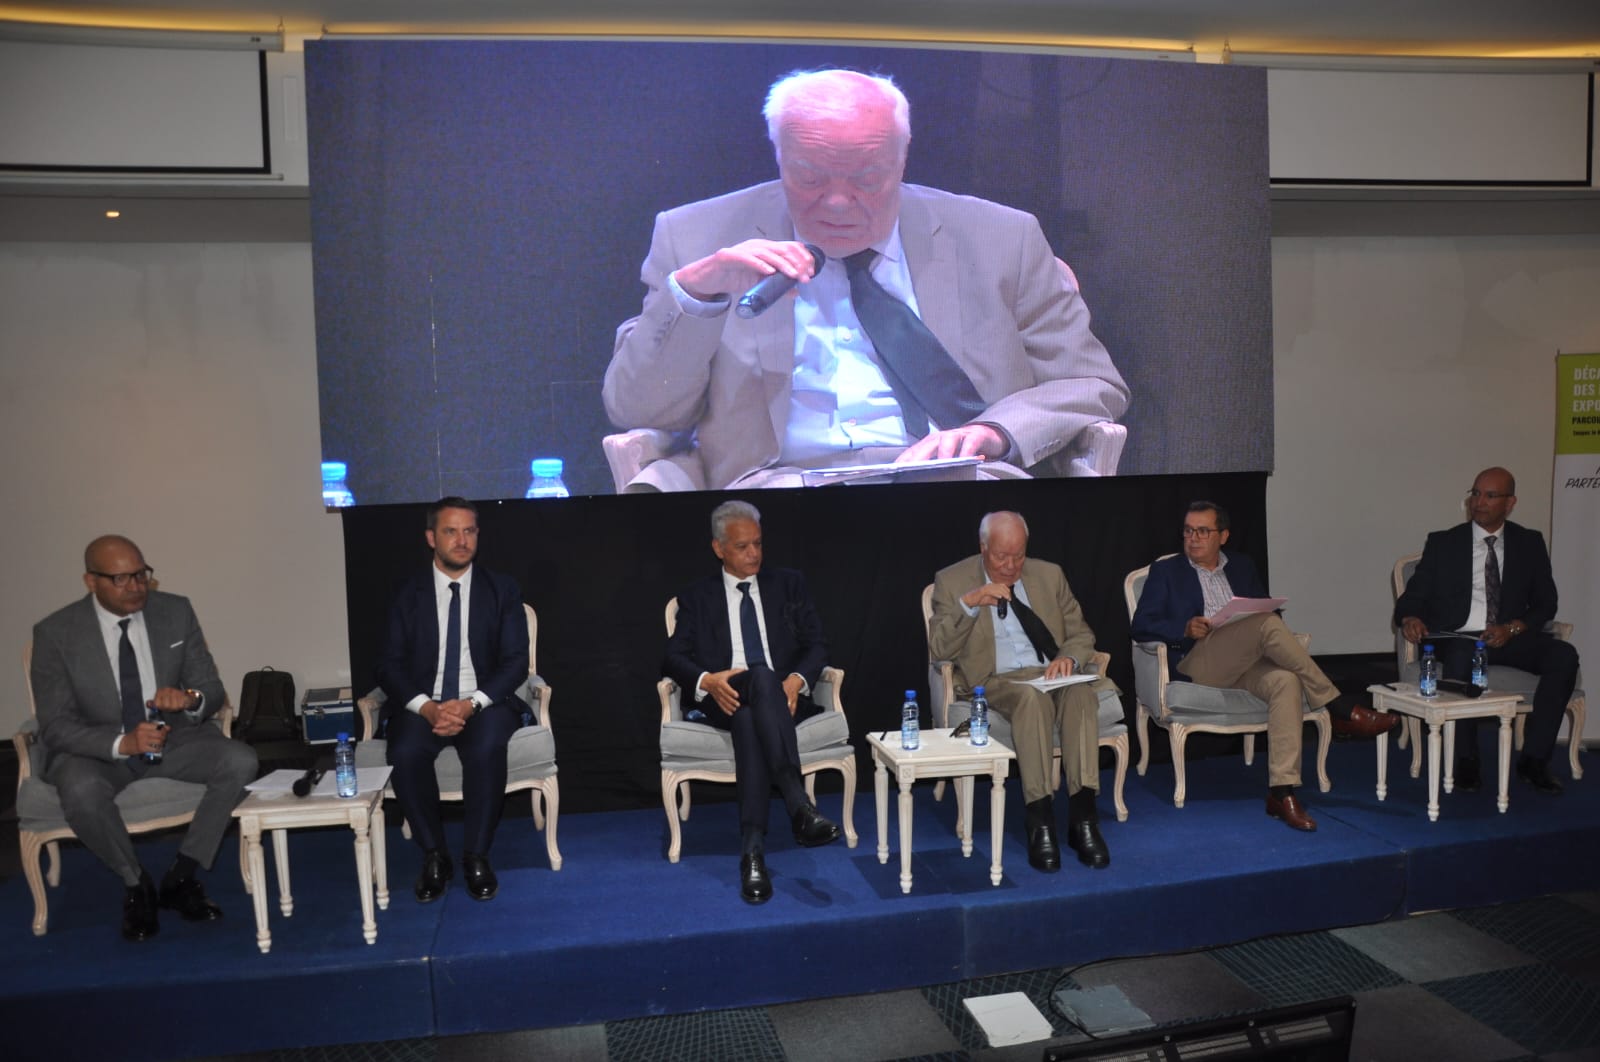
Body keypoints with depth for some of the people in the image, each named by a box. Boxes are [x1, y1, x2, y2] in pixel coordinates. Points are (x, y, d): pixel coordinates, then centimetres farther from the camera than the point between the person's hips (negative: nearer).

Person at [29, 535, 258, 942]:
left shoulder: (176, 611, -4)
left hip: (173, 737, 2)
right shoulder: (56, 632, -11)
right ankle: (135, 883, -7)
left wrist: (191, 700, -27)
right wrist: (122, 743, -32)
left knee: (240, 761, -25)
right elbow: (55, 726, -12)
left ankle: (180, 877, -7)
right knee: (81, 791, -36)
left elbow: (213, 690, 0)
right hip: (96, 749, -2)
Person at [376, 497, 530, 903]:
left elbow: (515, 661, -3)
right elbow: (390, 665, 0)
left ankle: (476, 857, -15)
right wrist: (427, 707, -19)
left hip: (484, 704, -1)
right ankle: (433, 856, -9)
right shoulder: (408, 593, 7)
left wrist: (470, 704, -19)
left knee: (486, 749, -33)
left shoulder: (502, 589, 5)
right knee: (405, 754, -30)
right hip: (423, 705, 1)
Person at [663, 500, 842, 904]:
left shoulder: (788, 584, 19)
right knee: (761, 677, -37)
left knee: (750, 715, -37)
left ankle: (753, 849, -46)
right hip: (726, 700, 0)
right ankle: (799, 805, -49)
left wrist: (797, 680, -11)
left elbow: (816, 645, 11)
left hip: (784, 698, 1)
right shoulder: (697, 598, 17)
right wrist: (708, 681, -15)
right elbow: (673, 658, 7)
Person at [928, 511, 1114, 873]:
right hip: (996, 682, -3)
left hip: (1052, 675, 3)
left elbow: (1082, 634, 15)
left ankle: (1082, 816, -33)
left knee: (1080, 691, -32)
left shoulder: (1049, 575, 13)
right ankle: (1040, 821, -35)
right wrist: (969, 603, -18)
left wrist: (1069, 657, -8)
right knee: (1031, 695, -37)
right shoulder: (952, 581, 4)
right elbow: (939, 648, -5)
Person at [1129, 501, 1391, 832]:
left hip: (1247, 664, 4)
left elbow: (1268, 611, 21)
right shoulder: (1165, 571, 13)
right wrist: (1186, 628, -15)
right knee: (1267, 623, -28)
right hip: (1196, 665, -4)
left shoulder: (1241, 566, 25)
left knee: (1286, 681, -32)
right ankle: (1338, 711, -22)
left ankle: (1281, 792, -33)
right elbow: (1141, 626, 3)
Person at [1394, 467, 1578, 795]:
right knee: (1461, 658, -37)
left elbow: (1545, 604, 9)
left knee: (1564, 655, -26)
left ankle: (1533, 759, -19)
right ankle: (1465, 761, -22)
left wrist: (1512, 628, -11)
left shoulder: (1529, 543, 13)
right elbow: (1413, 596, 4)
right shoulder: (1442, 543, 7)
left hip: (1509, 637, 3)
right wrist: (1410, 618, -21)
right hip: (1457, 637, -3)